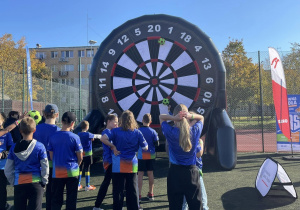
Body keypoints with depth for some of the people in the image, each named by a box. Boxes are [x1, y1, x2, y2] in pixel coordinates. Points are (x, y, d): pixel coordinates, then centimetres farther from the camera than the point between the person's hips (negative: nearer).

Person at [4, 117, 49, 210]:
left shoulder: (14, 148, 0)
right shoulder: (39, 147, -10)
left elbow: (8, 170, 4)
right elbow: (45, 167, -7)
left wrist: (13, 182, 14)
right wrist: (44, 182, 6)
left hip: (19, 184, 3)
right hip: (36, 182, -3)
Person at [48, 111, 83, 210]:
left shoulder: (53, 137, -3)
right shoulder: (75, 137, -11)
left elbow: (51, 156, 3)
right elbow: (80, 158, -5)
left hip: (57, 172, 2)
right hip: (72, 172, -2)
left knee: (56, 199, 12)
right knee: (71, 199, 10)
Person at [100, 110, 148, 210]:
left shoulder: (116, 131, -7)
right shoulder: (137, 133, -3)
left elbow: (103, 138, -20)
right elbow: (145, 148, 0)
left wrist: (113, 147, -10)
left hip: (118, 165, -1)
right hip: (132, 165, 1)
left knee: (118, 190, 7)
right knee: (132, 190, 10)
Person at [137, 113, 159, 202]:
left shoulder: (138, 131, -9)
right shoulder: (153, 132, -4)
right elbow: (156, 143, -1)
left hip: (141, 155, -2)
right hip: (151, 155, 3)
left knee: (140, 174, 2)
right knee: (150, 173, 11)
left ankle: (139, 194, 2)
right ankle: (150, 194, 20)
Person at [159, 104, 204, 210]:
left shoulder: (170, 132, -11)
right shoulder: (195, 130, -6)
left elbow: (161, 117, 5)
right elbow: (201, 118, 14)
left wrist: (173, 118, -15)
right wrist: (191, 116, -7)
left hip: (175, 172, -1)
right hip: (192, 172, 1)